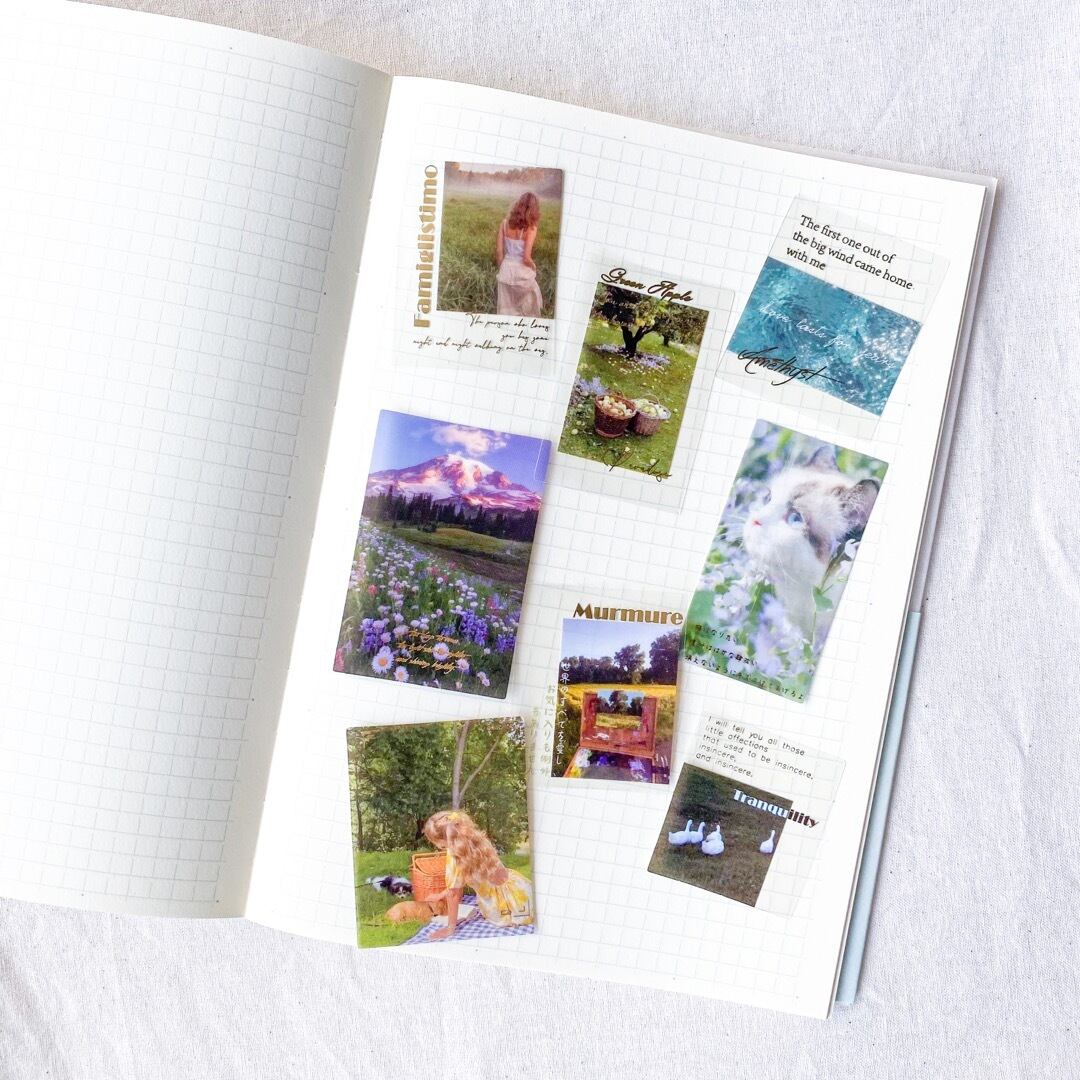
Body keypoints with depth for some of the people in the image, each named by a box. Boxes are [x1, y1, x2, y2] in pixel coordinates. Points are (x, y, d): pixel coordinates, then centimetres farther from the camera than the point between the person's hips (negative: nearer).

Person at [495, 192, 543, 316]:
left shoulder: (505, 222, -4)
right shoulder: (531, 227, -16)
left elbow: (499, 251, -2)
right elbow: (526, 258, -19)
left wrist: (503, 268, 14)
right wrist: (533, 267, 3)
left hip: (506, 270, 4)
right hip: (522, 273, -4)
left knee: (506, 313, 14)